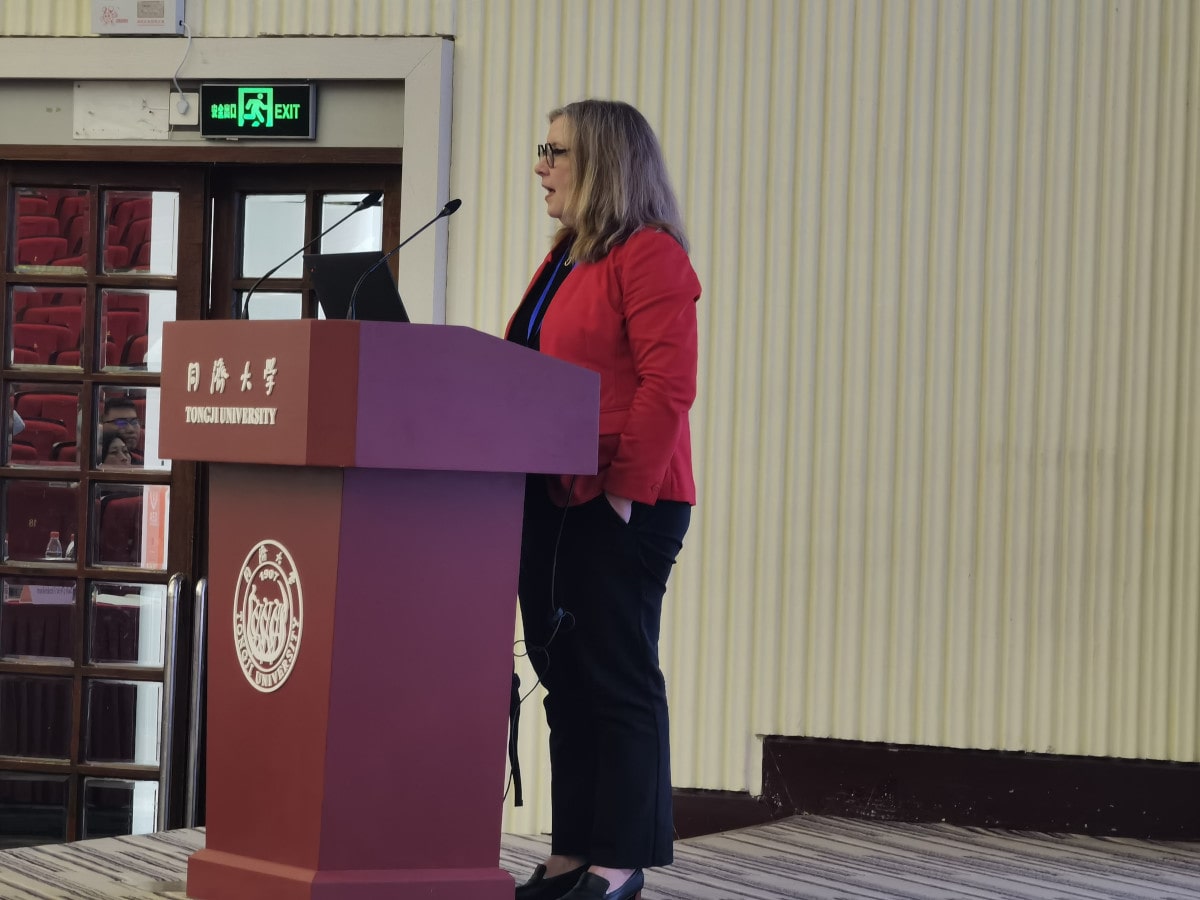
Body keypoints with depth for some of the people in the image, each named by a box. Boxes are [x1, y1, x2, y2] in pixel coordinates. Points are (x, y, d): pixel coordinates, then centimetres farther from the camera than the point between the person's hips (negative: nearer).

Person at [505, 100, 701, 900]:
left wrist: (624, 489, -20)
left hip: (624, 504, -9)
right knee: (567, 675, 10)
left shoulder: (649, 257, -9)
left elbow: (667, 385, -17)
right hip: (554, 499, 9)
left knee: (618, 677, -4)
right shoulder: (567, 259, 19)